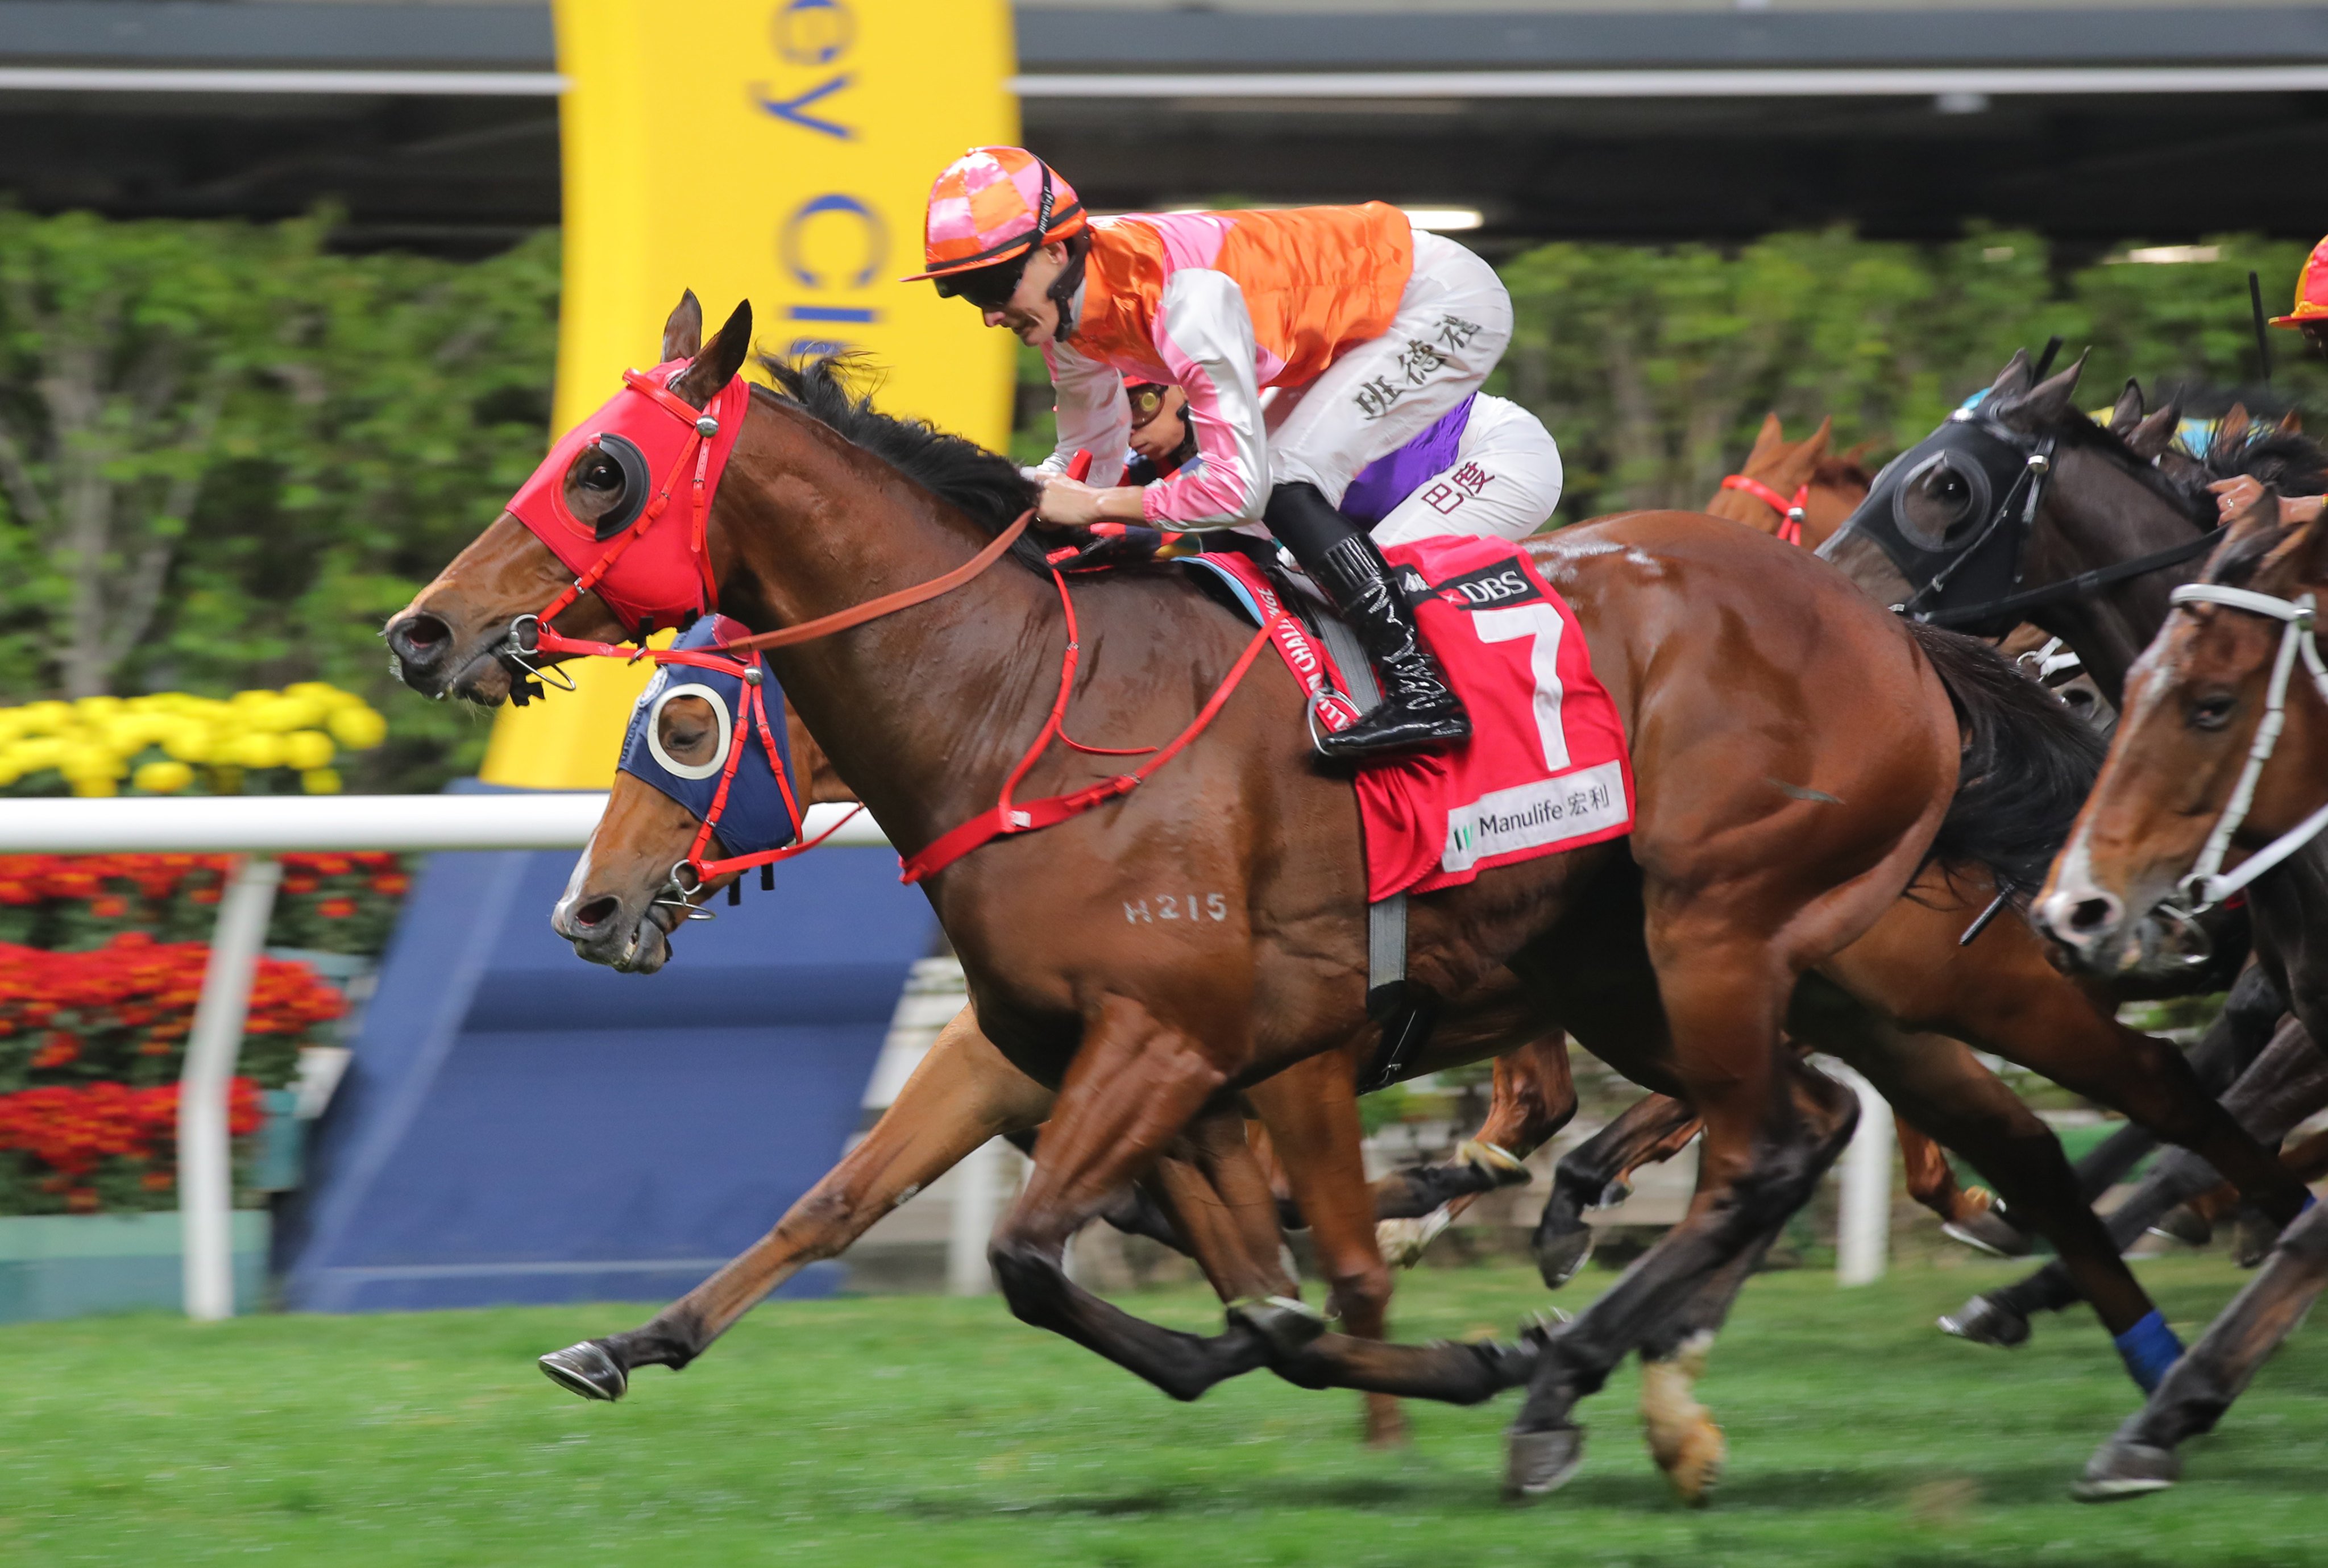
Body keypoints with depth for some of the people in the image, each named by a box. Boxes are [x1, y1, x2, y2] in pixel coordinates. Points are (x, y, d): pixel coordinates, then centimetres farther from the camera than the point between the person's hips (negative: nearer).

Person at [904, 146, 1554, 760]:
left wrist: (1093, 506, -27)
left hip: (1446, 304, -10)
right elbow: (1090, 456, 9)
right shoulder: (1068, 316, -7)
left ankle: (1422, 691, -23)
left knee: (1284, 488, -21)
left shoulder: (1183, 294, -34)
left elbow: (1237, 488, -33)